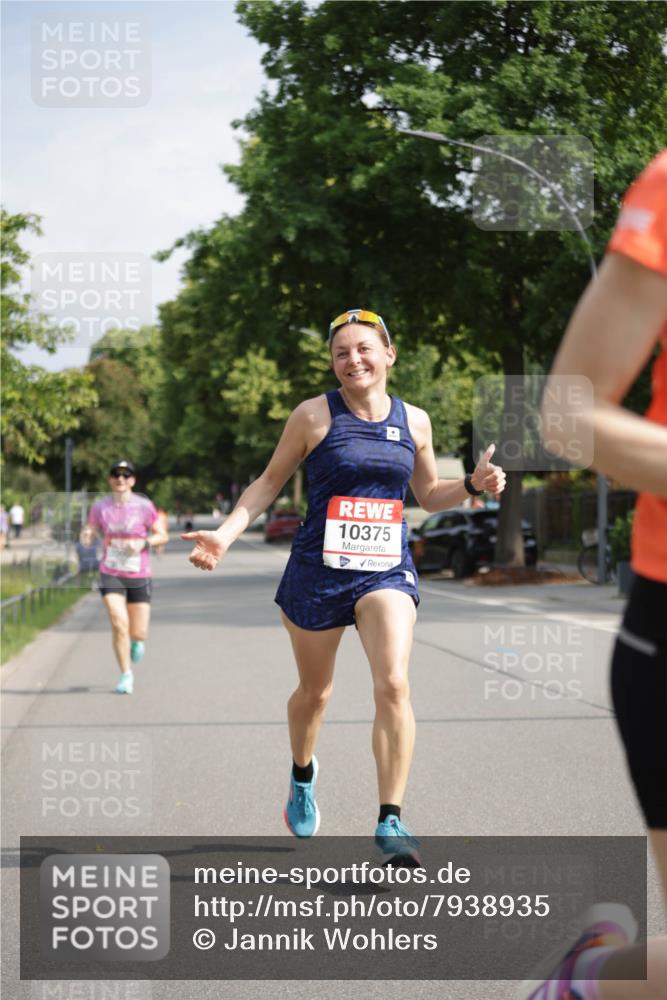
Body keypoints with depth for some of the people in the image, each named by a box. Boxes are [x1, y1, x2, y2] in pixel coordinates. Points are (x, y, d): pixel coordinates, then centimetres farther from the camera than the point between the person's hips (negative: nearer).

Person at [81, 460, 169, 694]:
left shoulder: (144, 506, -4)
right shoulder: (100, 508, 0)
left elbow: (163, 536, 1)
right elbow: (90, 534, 8)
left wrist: (144, 543, -17)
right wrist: (87, 537, -16)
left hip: (139, 577, 0)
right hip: (111, 575, 0)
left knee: (139, 633, 1)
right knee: (119, 625, -15)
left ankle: (137, 641, 40)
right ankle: (126, 675, 2)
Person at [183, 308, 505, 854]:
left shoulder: (414, 421, 7)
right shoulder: (315, 415, -4)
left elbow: (430, 495, 20)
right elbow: (269, 483, 5)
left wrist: (474, 483, 2)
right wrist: (225, 533, -7)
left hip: (388, 571, 1)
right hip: (318, 570, -1)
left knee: (393, 684, -19)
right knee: (315, 691, 13)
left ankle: (390, 821, -13)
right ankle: (302, 774, 47)